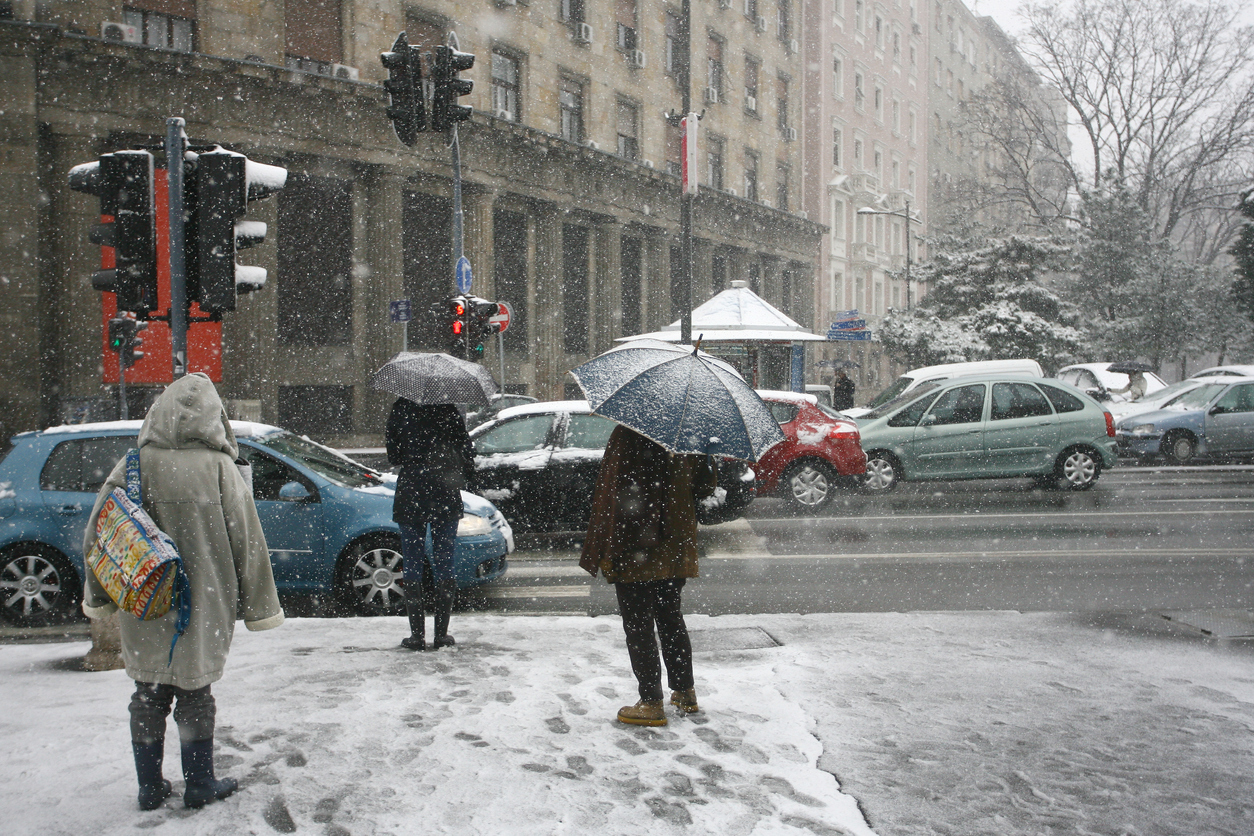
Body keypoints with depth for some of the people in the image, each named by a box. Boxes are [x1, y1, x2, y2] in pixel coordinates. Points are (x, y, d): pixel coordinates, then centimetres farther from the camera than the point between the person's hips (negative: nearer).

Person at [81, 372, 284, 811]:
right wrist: (257, 605, 3)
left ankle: (150, 788, 24)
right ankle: (199, 785, 21)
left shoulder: (133, 466, -4)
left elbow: (98, 534, 3)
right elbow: (246, 542, -7)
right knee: (195, 696, 12)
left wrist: (98, 596, 16)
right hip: (201, 608, -2)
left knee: (148, 697, 15)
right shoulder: (219, 468, -11)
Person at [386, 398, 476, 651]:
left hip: (410, 494, 0)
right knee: (444, 564, 6)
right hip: (445, 496, 0)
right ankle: (441, 634, 7)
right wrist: (466, 476, 17)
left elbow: (393, 456, 6)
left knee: (412, 564, 6)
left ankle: (417, 635, 5)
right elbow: (466, 450, 1)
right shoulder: (448, 411, -2)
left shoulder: (400, 411, -1)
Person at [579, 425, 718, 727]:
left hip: (634, 556, -6)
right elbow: (705, 488, 12)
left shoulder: (626, 436, -17)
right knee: (671, 620, 21)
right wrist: (707, 459, 28)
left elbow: (614, 498, -19)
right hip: (676, 553, 6)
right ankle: (686, 693, 30)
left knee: (638, 628, 4)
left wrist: (603, 552, -14)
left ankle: (652, 704, 8)